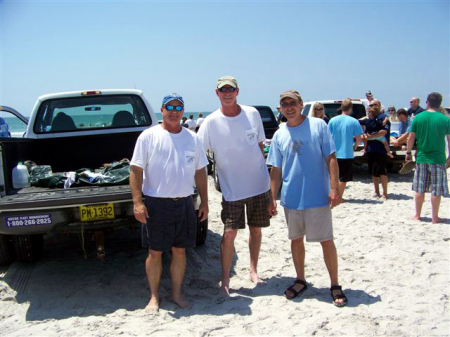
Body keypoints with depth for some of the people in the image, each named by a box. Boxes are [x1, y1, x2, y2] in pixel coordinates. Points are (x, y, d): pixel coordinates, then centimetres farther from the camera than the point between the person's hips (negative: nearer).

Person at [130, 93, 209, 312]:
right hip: (156, 204, -3)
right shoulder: (149, 136, -3)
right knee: (155, 252, 6)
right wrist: (137, 202, -14)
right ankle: (154, 296, 21)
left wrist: (204, 202, 10)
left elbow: (200, 172, 14)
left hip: (184, 203, 4)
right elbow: (136, 171, -6)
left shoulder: (193, 138, 10)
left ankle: (177, 293, 26)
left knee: (180, 251, 11)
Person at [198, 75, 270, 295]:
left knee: (256, 229, 13)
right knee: (229, 233, -5)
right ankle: (225, 279, 9)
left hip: (259, 184, 3)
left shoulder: (252, 114, 1)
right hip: (232, 188, -3)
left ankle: (253, 270, 30)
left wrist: (263, 173, 14)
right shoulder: (211, 122, -8)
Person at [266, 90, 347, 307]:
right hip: (291, 198, 4)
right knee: (296, 239, 14)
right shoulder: (279, 135, 7)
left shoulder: (318, 126, -3)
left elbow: (331, 158, -5)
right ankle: (300, 281, 30)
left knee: (326, 240, 3)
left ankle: (335, 285, 17)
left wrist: (334, 188, -12)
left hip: (318, 196, -3)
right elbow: (276, 170, 9)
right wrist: (273, 198, 6)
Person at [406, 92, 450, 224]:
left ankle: (417, 215, 19)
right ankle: (435, 217, 12)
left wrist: (408, 152, 12)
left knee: (419, 189, 11)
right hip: (438, 159, -2)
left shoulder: (418, 117, -1)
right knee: (436, 190, 6)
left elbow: (411, 137, 1)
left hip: (421, 158, 2)